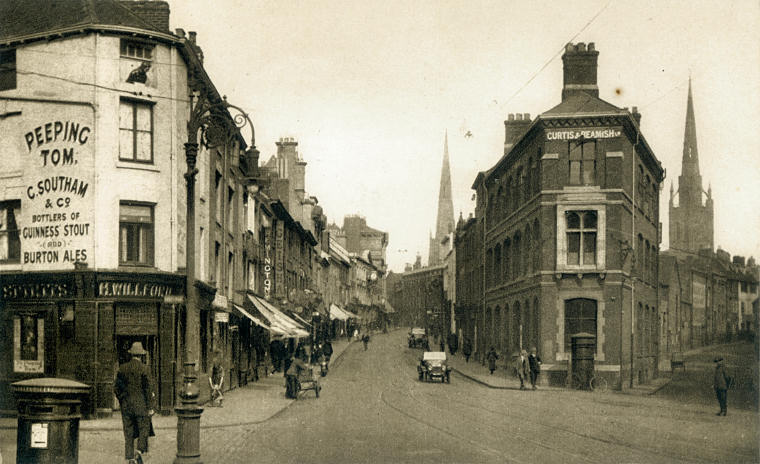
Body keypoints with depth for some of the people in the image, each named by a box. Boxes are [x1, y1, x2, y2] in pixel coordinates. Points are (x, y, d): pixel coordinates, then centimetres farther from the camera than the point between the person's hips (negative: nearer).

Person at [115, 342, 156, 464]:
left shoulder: (122, 368, 4)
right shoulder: (144, 369, -9)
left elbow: (116, 387, 8)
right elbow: (149, 389, -10)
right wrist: (150, 407, -5)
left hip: (126, 405, 4)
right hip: (141, 405, -4)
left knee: (128, 432, 7)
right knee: (144, 429, 7)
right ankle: (140, 451, -11)